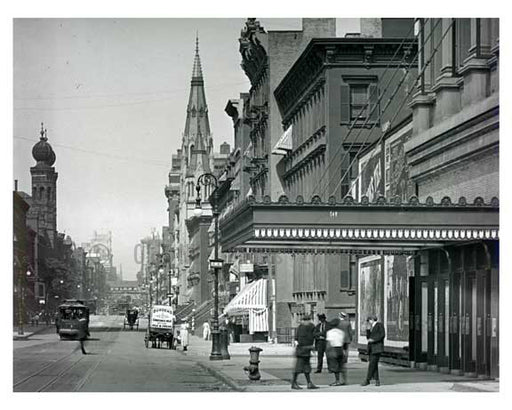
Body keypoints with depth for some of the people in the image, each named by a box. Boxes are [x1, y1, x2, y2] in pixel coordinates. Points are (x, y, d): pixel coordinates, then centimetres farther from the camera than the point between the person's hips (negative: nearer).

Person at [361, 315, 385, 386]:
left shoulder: (379, 325, -1)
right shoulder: (372, 327, 22)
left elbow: (382, 335, -12)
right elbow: (368, 337, 19)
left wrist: (373, 340, -16)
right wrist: (368, 329, 7)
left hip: (377, 348, -8)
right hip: (371, 348, 8)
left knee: (372, 364, -12)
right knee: (374, 364, 2)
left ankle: (367, 380, -14)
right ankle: (377, 380, 4)